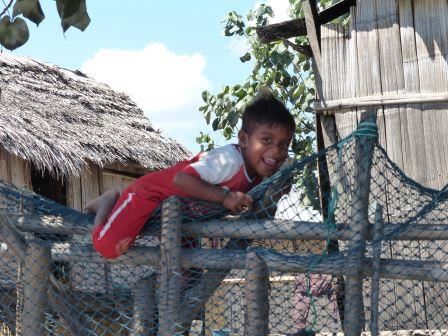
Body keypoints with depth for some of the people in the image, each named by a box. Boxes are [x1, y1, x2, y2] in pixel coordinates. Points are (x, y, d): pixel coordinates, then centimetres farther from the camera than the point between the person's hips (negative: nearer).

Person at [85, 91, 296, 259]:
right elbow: (181, 179, -44)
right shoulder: (230, 159, -36)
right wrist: (225, 196, -46)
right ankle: (110, 202, 9)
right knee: (108, 247, -21)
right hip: (150, 192, -8)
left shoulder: (260, 173, -9)